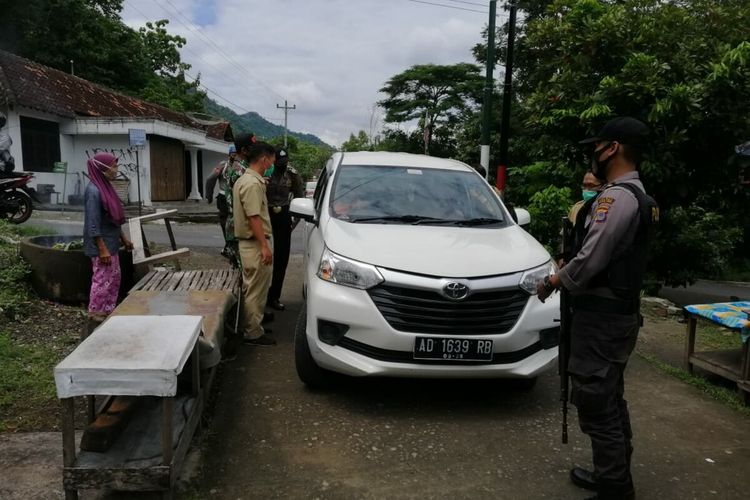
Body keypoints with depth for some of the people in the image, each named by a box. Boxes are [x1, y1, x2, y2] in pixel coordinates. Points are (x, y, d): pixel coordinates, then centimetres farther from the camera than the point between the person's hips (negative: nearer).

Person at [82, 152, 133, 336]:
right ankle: (93, 324, 6)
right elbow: (93, 224, -22)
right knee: (102, 282, -3)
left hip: (111, 244, 10)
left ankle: (107, 317, 26)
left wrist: (123, 238, 19)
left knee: (114, 280, 15)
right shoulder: (94, 191, -19)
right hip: (102, 246, -10)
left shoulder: (105, 187, 10)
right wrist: (102, 249, -22)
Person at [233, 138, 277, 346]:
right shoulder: (252, 183, -19)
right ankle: (253, 333, 7)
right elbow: (254, 218, -23)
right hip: (255, 244, -11)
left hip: (248, 242, 11)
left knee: (250, 289, 18)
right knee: (256, 291, -2)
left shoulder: (244, 179, 13)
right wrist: (265, 246, -22)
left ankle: (247, 326, 28)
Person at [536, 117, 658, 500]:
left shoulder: (616, 197, -19)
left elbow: (589, 260, -22)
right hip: (619, 311, 11)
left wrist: (552, 281, -8)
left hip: (601, 316, -11)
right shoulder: (638, 196, 15)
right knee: (610, 400, 19)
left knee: (595, 403, -4)